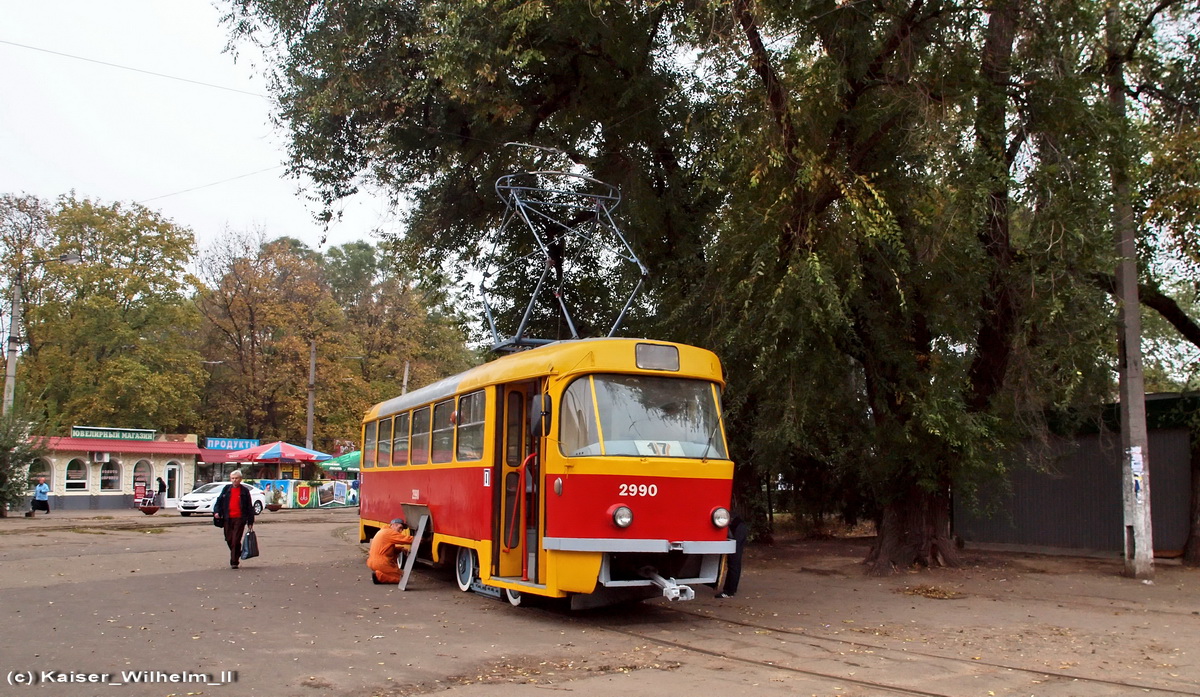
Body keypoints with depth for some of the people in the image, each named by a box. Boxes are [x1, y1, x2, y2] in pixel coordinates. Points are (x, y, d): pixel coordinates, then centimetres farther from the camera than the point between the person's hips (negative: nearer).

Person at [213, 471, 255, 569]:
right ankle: (237, 553, 32)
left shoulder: (245, 491, 3)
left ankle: (234, 562, -4)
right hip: (227, 519, 4)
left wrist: (250, 522, 2)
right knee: (229, 539, 8)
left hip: (239, 519, -4)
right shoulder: (226, 489, 11)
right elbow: (219, 501, 13)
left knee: (236, 540, -8)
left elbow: (250, 507, 4)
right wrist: (216, 511, -6)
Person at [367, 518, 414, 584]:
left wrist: (400, 549, 9)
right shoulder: (390, 532, -10)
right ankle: (378, 576, -13)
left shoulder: (383, 532, 20)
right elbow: (407, 539, -15)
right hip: (381, 563, -10)